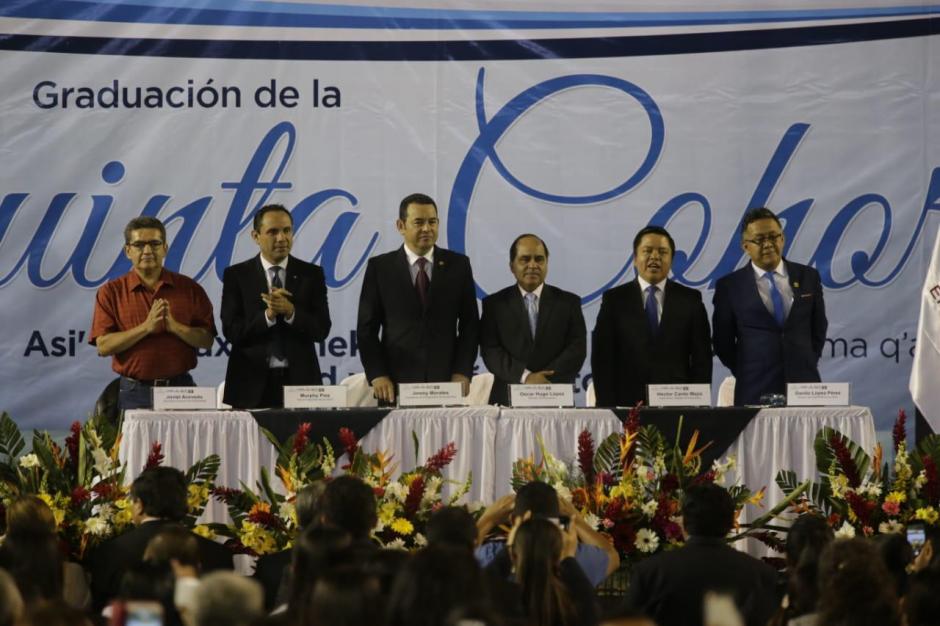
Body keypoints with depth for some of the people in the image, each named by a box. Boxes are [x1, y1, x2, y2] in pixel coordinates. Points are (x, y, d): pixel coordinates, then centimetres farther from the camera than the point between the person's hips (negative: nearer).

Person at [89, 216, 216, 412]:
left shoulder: (188, 288, 7)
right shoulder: (111, 292, 3)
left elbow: (207, 339, 2)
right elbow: (103, 346, -6)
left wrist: (174, 326, -14)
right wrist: (147, 327, -15)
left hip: (180, 387, 1)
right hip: (134, 392, -1)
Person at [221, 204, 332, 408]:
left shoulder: (311, 274, 6)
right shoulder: (236, 275, 4)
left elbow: (321, 329, -1)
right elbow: (231, 330, -4)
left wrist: (291, 313, -17)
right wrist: (267, 315, -18)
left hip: (299, 378, 1)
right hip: (252, 383, -1)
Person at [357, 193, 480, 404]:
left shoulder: (458, 264, 8)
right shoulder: (379, 267, 4)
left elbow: (469, 324, 8)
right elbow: (367, 328, 4)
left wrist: (463, 372, -2)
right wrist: (377, 375, -7)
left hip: (446, 382, 1)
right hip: (396, 384, -1)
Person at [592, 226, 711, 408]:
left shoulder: (690, 300, 8)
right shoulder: (614, 300, 5)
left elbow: (702, 359, 6)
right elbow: (602, 359, 2)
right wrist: (607, 407, -7)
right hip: (627, 404, -1)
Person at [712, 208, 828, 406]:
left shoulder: (808, 277, 8)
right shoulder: (729, 286, 1)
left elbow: (818, 328, 16)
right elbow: (723, 341, 7)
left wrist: (807, 366, 11)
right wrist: (749, 375, 7)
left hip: (803, 384, 2)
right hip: (755, 391, -2)